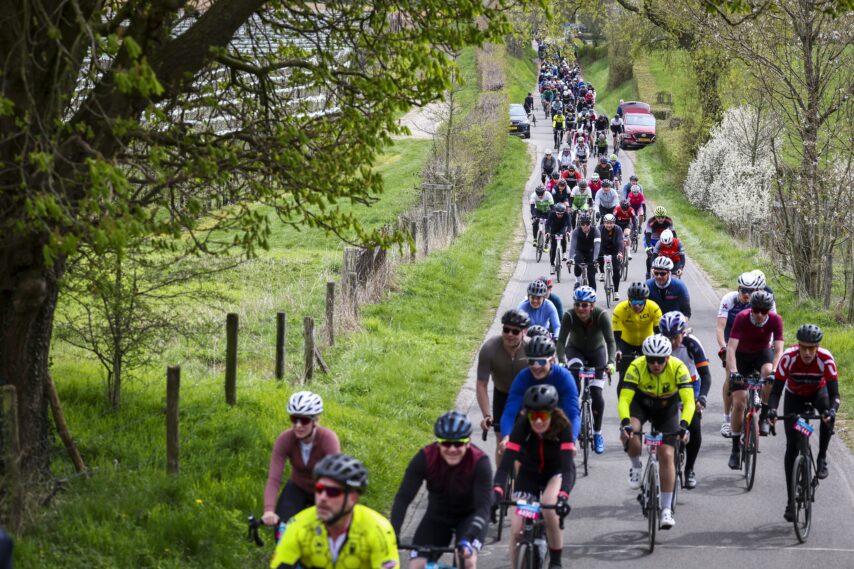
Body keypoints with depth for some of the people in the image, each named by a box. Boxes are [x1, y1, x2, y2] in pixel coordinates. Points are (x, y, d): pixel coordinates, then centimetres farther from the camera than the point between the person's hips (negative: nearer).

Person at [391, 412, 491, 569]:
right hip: (437, 517, 2)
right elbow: (403, 497, -28)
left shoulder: (479, 462, -29)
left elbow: (483, 506, -34)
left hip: (469, 516, -2)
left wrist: (468, 539, -50)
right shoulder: (425, 458, -25)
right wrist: (392, 535, -42)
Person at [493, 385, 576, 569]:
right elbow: (506, 464, -33)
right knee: (516, 529, -12)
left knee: (549, 505, -33)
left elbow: (567, 466, -37)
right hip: (529, 474, 2)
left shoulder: (562, 426, -30)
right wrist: (496, 491, -51)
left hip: (557, 473, -2)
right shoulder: (521, 427, -27)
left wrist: (563, 496, -54)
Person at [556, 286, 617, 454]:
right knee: (575, 369, -35)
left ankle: (598, 433, 12)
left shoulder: (601, 315, -30)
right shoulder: (569, 316, -29)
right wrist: (562, 362, -49)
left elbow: (610, 341, -34)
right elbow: (561, 341, -32)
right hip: (575, 350, 0)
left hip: (597, 352, 0)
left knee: (596, 393, -8)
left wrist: (611, 362, -50)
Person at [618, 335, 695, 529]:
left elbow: (689, 401, -35)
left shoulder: (678, 368, -31)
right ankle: (636, 467, 1)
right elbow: (624, 400, -33)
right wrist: (625, 423, -50)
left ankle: (667, 509, -2)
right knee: (630, 434, -31)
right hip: (641, 402, 0)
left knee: (667, 455, -10)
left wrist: (683, 425, -51)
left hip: (667, 408, 0)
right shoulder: (636, 367, -30)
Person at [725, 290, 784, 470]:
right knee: (739, 401, -9)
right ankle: (736, 447, 5)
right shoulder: (742, 318, -29)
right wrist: (733, 372, -49)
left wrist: (774, 371, -46)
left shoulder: (775, 320, -25)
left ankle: (764, 416, -16)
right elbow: (731, 348, -35)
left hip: (762, 353, 1)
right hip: (742, 356, -1)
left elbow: (779, 350, -30)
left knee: (769, 373, -36)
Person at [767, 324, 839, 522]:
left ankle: (822, 458, -12)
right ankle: (791, 500, -1)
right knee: (792, 446, -9)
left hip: (818, 392, 0)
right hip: (794, 396, 0)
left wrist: (831, 410, -55)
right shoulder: (789, 358, -32)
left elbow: (834, 394, -34)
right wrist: (771, 410, -51)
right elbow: (776, 390, -31)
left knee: (828, 413, -36)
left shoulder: (826, 359, -32)